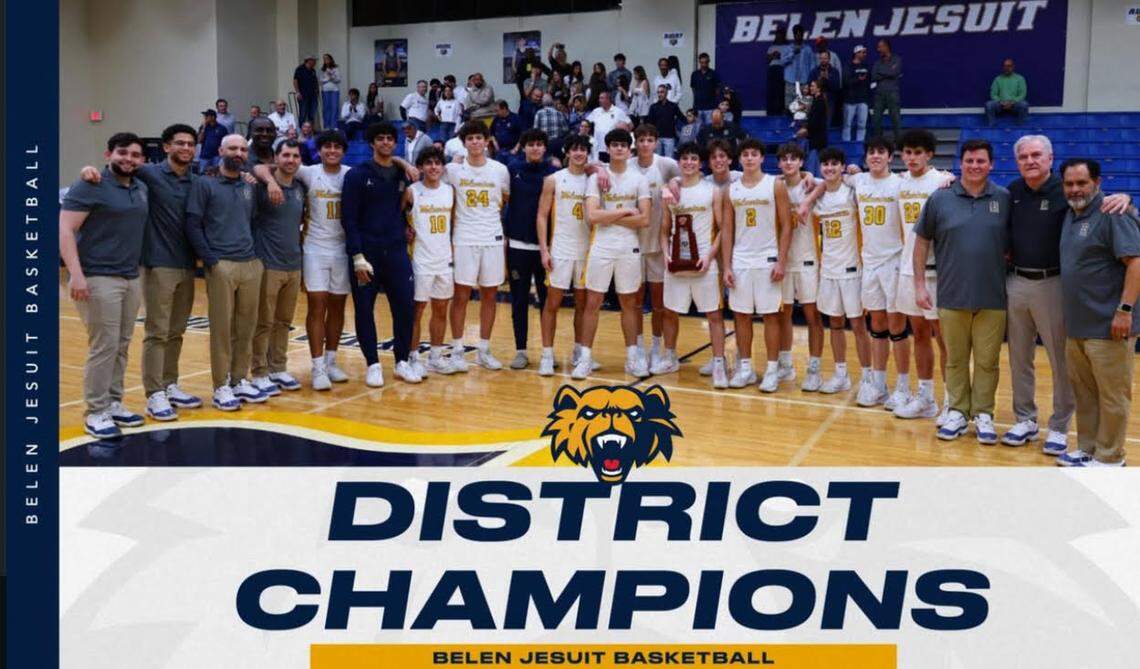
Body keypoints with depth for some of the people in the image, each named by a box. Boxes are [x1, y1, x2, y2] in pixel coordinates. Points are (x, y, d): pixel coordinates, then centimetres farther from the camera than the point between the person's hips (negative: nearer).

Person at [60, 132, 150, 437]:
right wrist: (76, 274, -22)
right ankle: (95, 412, 2)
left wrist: (137, 270, 15)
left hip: (131, 278, 7)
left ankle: (114, 403, 19)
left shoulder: (142, 189, 13)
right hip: (98, 278, -7)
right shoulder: (90, 186, -8)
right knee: (104, 347, -6)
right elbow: (64, 229, -13)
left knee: (121, 346, 9)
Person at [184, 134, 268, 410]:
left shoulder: (248, 187, 16)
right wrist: (211, 259, -11)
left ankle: (240, 380, 20)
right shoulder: (204, 184, -1)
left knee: (246, 327, 8)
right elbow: (193, 225, -5)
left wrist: (256, 252, 12)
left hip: (251, 264, 5)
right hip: (221, 266, -5)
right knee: (221, 328, -1)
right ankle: (221, 387, 7)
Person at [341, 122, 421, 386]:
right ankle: (373, 364, 14)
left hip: (396, 252, 4)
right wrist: (358, 257, -14)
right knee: (364, 310, 2)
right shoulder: (357, 175, -3)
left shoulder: (402, 175, 10)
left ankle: (402, 361, 16)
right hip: (366, 252, -3)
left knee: (405, 306, 2)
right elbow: (349, 219, -8)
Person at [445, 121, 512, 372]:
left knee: (489, 295, 7)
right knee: (461, 295, 0)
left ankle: (484, 350, 16)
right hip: (464, 240, -2)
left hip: (493, 240, 2)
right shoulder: (453, 170, -1)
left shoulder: (500, 170, 4)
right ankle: (457, 350, 8)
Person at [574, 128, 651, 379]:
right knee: (592, 302, 1)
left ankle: (633, 357, 18)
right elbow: (592, 215, -13)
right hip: (601, 247, -1)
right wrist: (626, 211, -10)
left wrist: (610, 218, -10)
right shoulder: (596, 178, 0)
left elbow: (644, 219, -6)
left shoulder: (639, 179, 3)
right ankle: (585, 357, 8)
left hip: (629, 248, 1)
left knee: (629, 303, 9)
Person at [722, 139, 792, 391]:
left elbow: (786, 226, -4)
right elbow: (727, 230, 8)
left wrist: (781, 261, -11)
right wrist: (726, 266, 1)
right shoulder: (731, 190, 7)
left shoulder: (776, 185, -2)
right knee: (741, 315, 6)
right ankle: (745, 367, 16)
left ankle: (772, 370, 8)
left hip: (768, 261, -3)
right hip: (740, 262, 3)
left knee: (770, 315, 1)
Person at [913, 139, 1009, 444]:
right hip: (952, 296, 0)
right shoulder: (940, 199, 0)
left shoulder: (1004, 199, 1)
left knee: (987, 361, 6)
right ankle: (957, 412, 22)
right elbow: (921, 241, 5)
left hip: (993, 297, 0)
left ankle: (983, 414, 19)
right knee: (955, 359, 10)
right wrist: (920, 284, 2)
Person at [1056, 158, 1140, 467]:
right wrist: (1068, 314, 17)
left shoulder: (1113, 213, -12)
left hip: (1107, 327, -8)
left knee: (1112, 395, 2)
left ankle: (1110, 458, 11)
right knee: (1084, 392, 16)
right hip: (1076, 326, 8)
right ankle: (1087, 449, 27)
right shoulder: (1071, 214, 14)